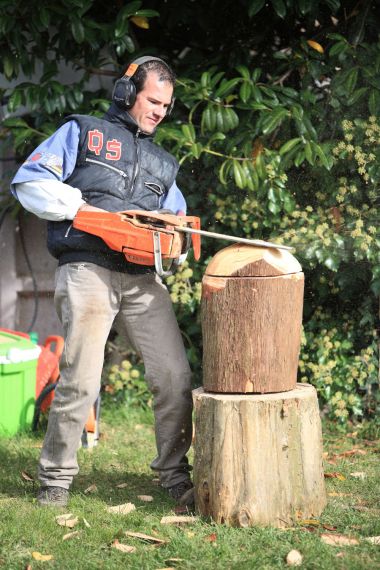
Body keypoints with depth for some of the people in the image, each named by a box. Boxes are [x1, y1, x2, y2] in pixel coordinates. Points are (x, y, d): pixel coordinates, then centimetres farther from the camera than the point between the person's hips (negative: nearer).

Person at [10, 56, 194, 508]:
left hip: (143, 279, 5)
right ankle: (55, 479, 9)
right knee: (80, 381, -7)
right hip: (89, 270, -5)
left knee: (175, 377, -3)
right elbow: (29, 182, 1)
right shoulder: (82, 132, 10)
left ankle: (174, 474, 9)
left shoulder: (163, 164, 27)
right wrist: (83, 208, -10)